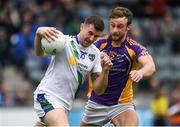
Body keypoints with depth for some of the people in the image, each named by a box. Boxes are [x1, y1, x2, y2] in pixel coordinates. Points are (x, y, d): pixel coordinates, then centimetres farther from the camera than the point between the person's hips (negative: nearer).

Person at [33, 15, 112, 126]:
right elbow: (40, 53, -29)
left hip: (65, 104, 7)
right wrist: (39, 33, -50)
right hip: (47, 95, -7)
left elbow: (98, 90, 4)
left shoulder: (96, 54, 6)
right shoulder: (65, 42, -10)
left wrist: (105, 71, -15)